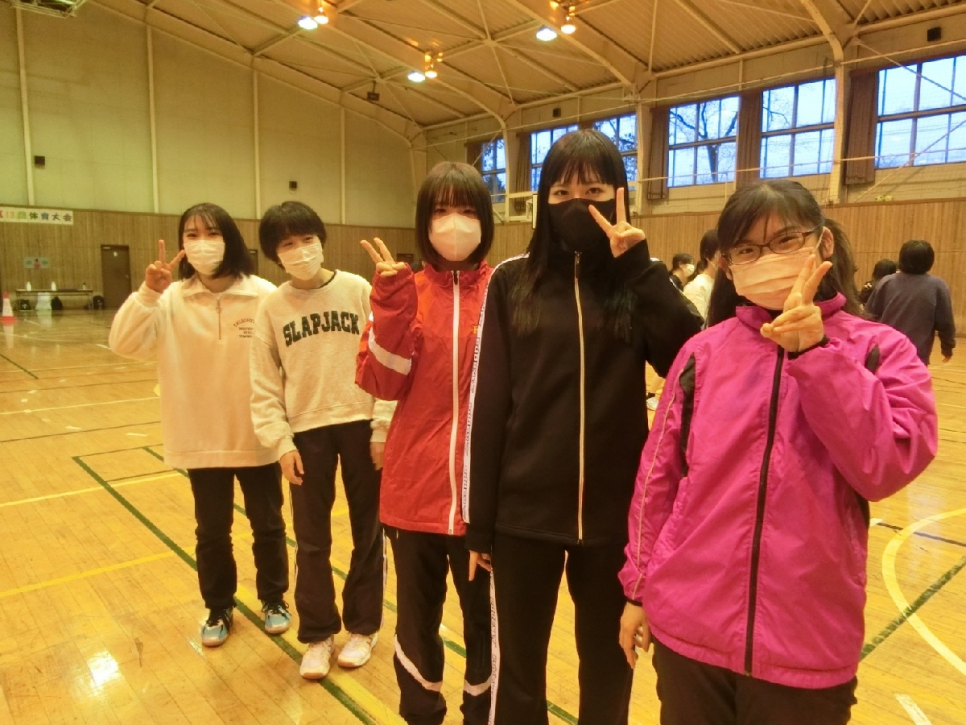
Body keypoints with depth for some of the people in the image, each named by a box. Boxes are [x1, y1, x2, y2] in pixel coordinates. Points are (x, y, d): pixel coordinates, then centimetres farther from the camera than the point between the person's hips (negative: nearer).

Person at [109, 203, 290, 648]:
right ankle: (218, 609, 39)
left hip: (257, 438, -2)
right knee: (211, 533, 17)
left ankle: (273, 599, 39)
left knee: (268, 525, 16)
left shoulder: (262, 296, -13)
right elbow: (124, 345, -13)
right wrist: (148, 293, -26)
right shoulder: (172, 300, -5)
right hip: (201, 439, 2)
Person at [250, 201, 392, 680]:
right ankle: (317, 635, 30)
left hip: (360, 424, -1)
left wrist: (382, 427, -8)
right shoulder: (271, 308, 0)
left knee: (367, 532, 11)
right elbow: (264, 386, 2)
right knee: (311, 540, 10)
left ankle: (362, 627, 31)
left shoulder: (358, 291, -4)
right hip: (306, 431, 1)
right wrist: (280, 441, -6)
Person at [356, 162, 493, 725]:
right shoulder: (405, 291, 2)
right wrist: (392, 301, -16)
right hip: (416, 485, 2)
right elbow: (383, 383, -8)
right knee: (417, 612, 17)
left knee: (485, 616, 13)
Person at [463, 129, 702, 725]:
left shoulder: (642, 279, 1)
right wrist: (478, 520, -1)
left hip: (614, 514, 1)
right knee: (517, 672, 16)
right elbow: (487, 403, -2)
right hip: (523, 514, 0)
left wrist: (638, 266, -18)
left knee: (608, 668, 21)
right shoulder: (512, 281, -1)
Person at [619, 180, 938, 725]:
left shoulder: (881, 351, -3)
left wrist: (814, 351, -20)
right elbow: (658, 474, 3)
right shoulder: (704, 352, -2)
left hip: (807, 641, -1)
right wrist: (639, 587, 7)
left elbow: (886, 467, -17)